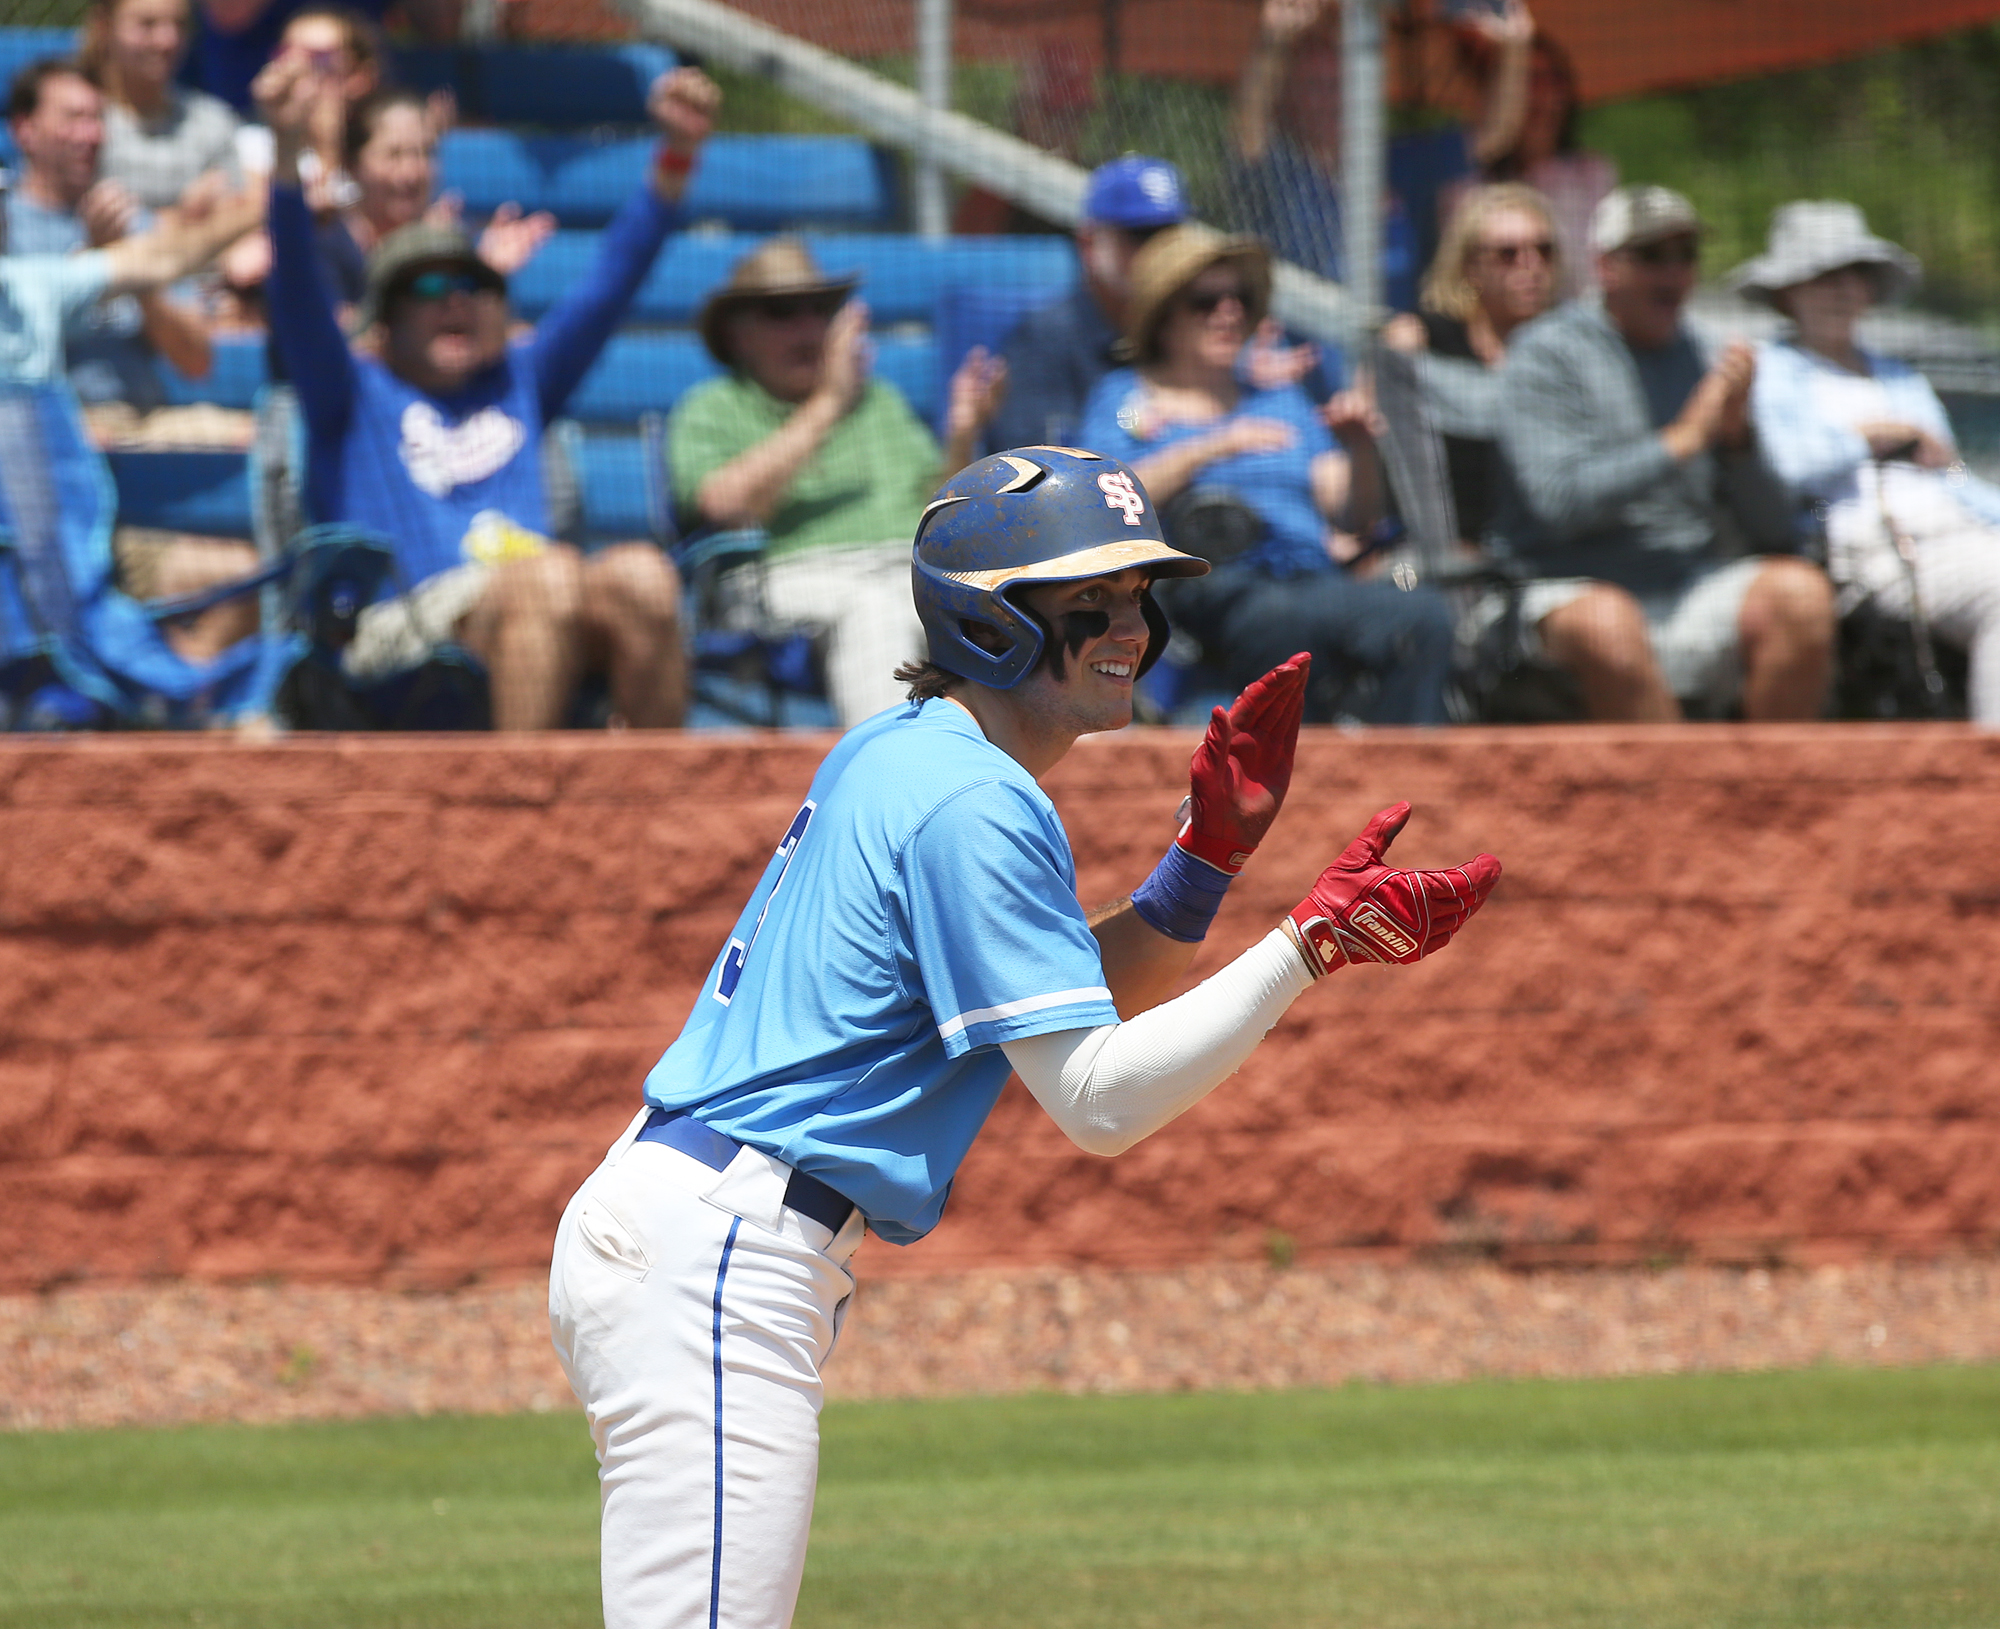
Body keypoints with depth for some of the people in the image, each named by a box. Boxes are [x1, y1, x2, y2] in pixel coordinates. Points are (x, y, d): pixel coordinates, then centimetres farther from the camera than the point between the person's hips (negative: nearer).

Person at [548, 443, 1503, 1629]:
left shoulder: (899, 754, 15)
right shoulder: (974, 802, -14)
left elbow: (1054, 1013, 23)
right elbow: (1099, 1102, -18)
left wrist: (1211, 853, 12)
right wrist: (1311, 944, -15)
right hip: (722, 1257, -11)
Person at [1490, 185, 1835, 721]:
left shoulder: (1700, 362, 17)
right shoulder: (1545, 355, 2)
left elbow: (1773, 529, 13)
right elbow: (1559, 500, -14)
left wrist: (1737, 437, -5)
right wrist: (1684, 440, -12)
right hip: (1575, 590, -5)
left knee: (1801, 592, -24)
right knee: (1608, 626, -39)